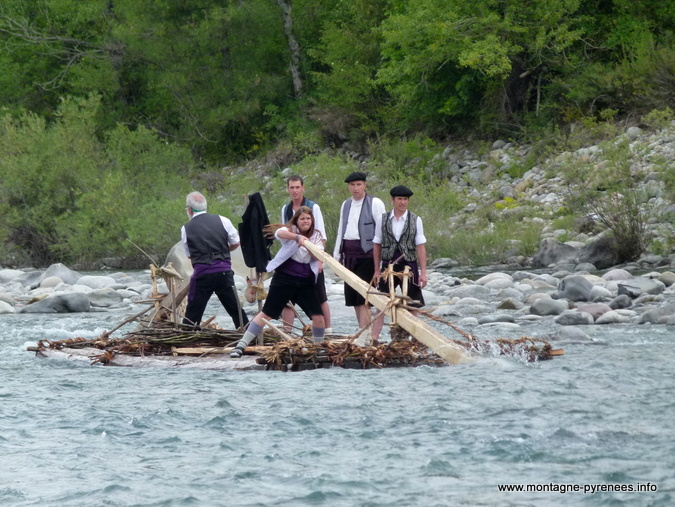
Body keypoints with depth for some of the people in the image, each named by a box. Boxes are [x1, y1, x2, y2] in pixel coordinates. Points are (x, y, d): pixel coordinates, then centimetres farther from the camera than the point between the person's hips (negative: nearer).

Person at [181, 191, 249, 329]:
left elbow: (189, 255, 9)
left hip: (202, 274, -2)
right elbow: (236, 243, 10)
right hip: (224, 272, 2)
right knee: (236, 309, 12)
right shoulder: (222, 221, 3)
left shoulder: (186, 229, 1)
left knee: (192, 313, 3)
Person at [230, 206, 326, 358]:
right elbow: (279, 233, -26)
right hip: (284, 278, -4)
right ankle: (241, 345, -2)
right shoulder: (290, 230, -1)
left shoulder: (316, 236, 10)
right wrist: (298, 237, -44)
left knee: (318, 317, -6)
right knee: (266, 314, -6)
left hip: (305, 282, 4)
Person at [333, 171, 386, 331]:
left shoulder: (375, 204, -4)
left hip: (366, 254, -7)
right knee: (353, 299, 7)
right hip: (349, 255, 7)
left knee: (362, 299, -13)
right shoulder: (346, 205, 16)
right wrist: (336, 257, 17)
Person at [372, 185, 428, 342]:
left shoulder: (416, 220, 1)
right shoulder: (382, 219, 3)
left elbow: (420, 247, 0)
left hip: (409, 266, 0)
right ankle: (374, 339, 1)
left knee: (413, 305, 4)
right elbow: (377, 245, 8)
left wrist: (423, 273, -4)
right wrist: (377, 270, 6)